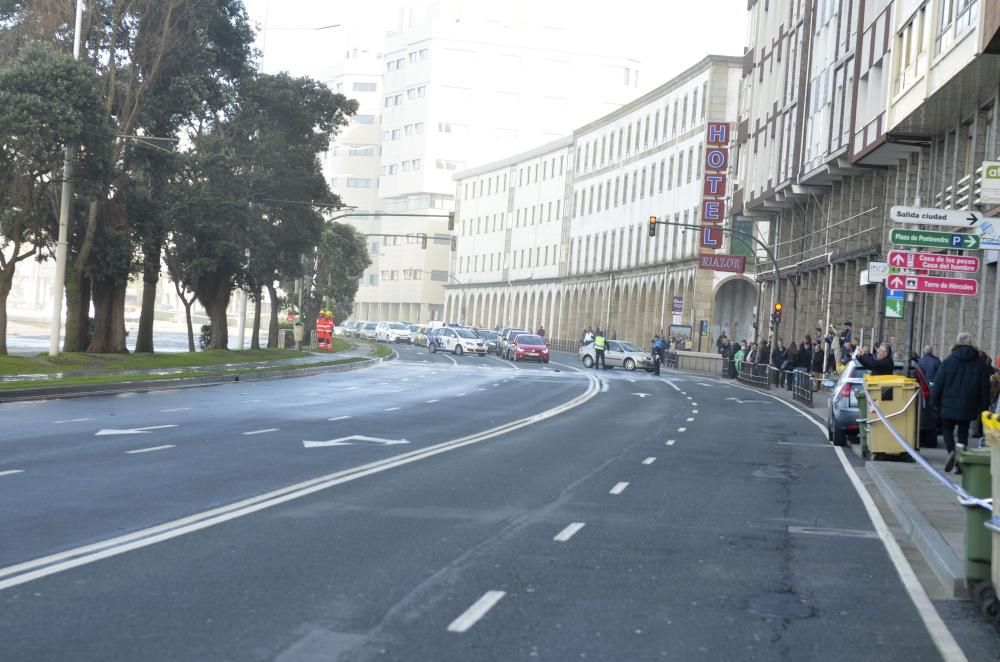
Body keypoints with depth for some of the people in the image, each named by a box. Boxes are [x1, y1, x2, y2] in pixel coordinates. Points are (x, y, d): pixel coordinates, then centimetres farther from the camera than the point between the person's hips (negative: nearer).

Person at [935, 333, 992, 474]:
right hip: (968, 407, 2)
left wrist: (935, 401, 6)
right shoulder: (979, 363, 2)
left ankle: (951, 451, -16)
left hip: (949, 404, -2)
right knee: (963, 432, 11)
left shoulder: (948, 361, -4)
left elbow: (939, 384, -4)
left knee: (947, 429, 11)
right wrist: (983, 407, 10)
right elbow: (985, 387, 4)